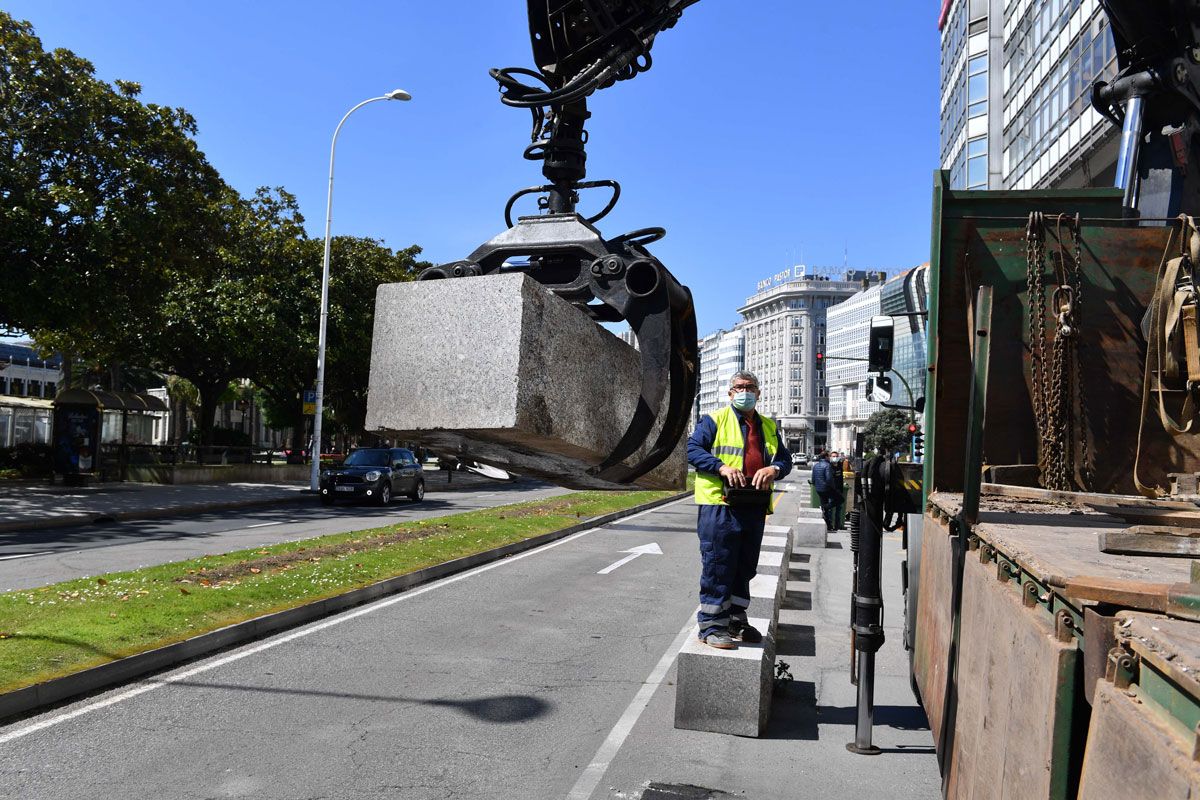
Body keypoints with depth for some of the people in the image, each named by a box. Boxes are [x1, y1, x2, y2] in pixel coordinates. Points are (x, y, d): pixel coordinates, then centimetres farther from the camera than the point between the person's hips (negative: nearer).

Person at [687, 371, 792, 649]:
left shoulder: (769, 427, 20)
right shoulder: (714, 420, 3)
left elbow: (785, 458, 18)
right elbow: (693, 449, -5)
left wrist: (774, 469, -6)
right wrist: (721, 467, -20)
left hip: (754, 508, 6)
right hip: (720, 504, -6)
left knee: (745, 567, 14)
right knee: (717, 567, -5)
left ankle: (736, 620, 28)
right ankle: (711, 626, 3)